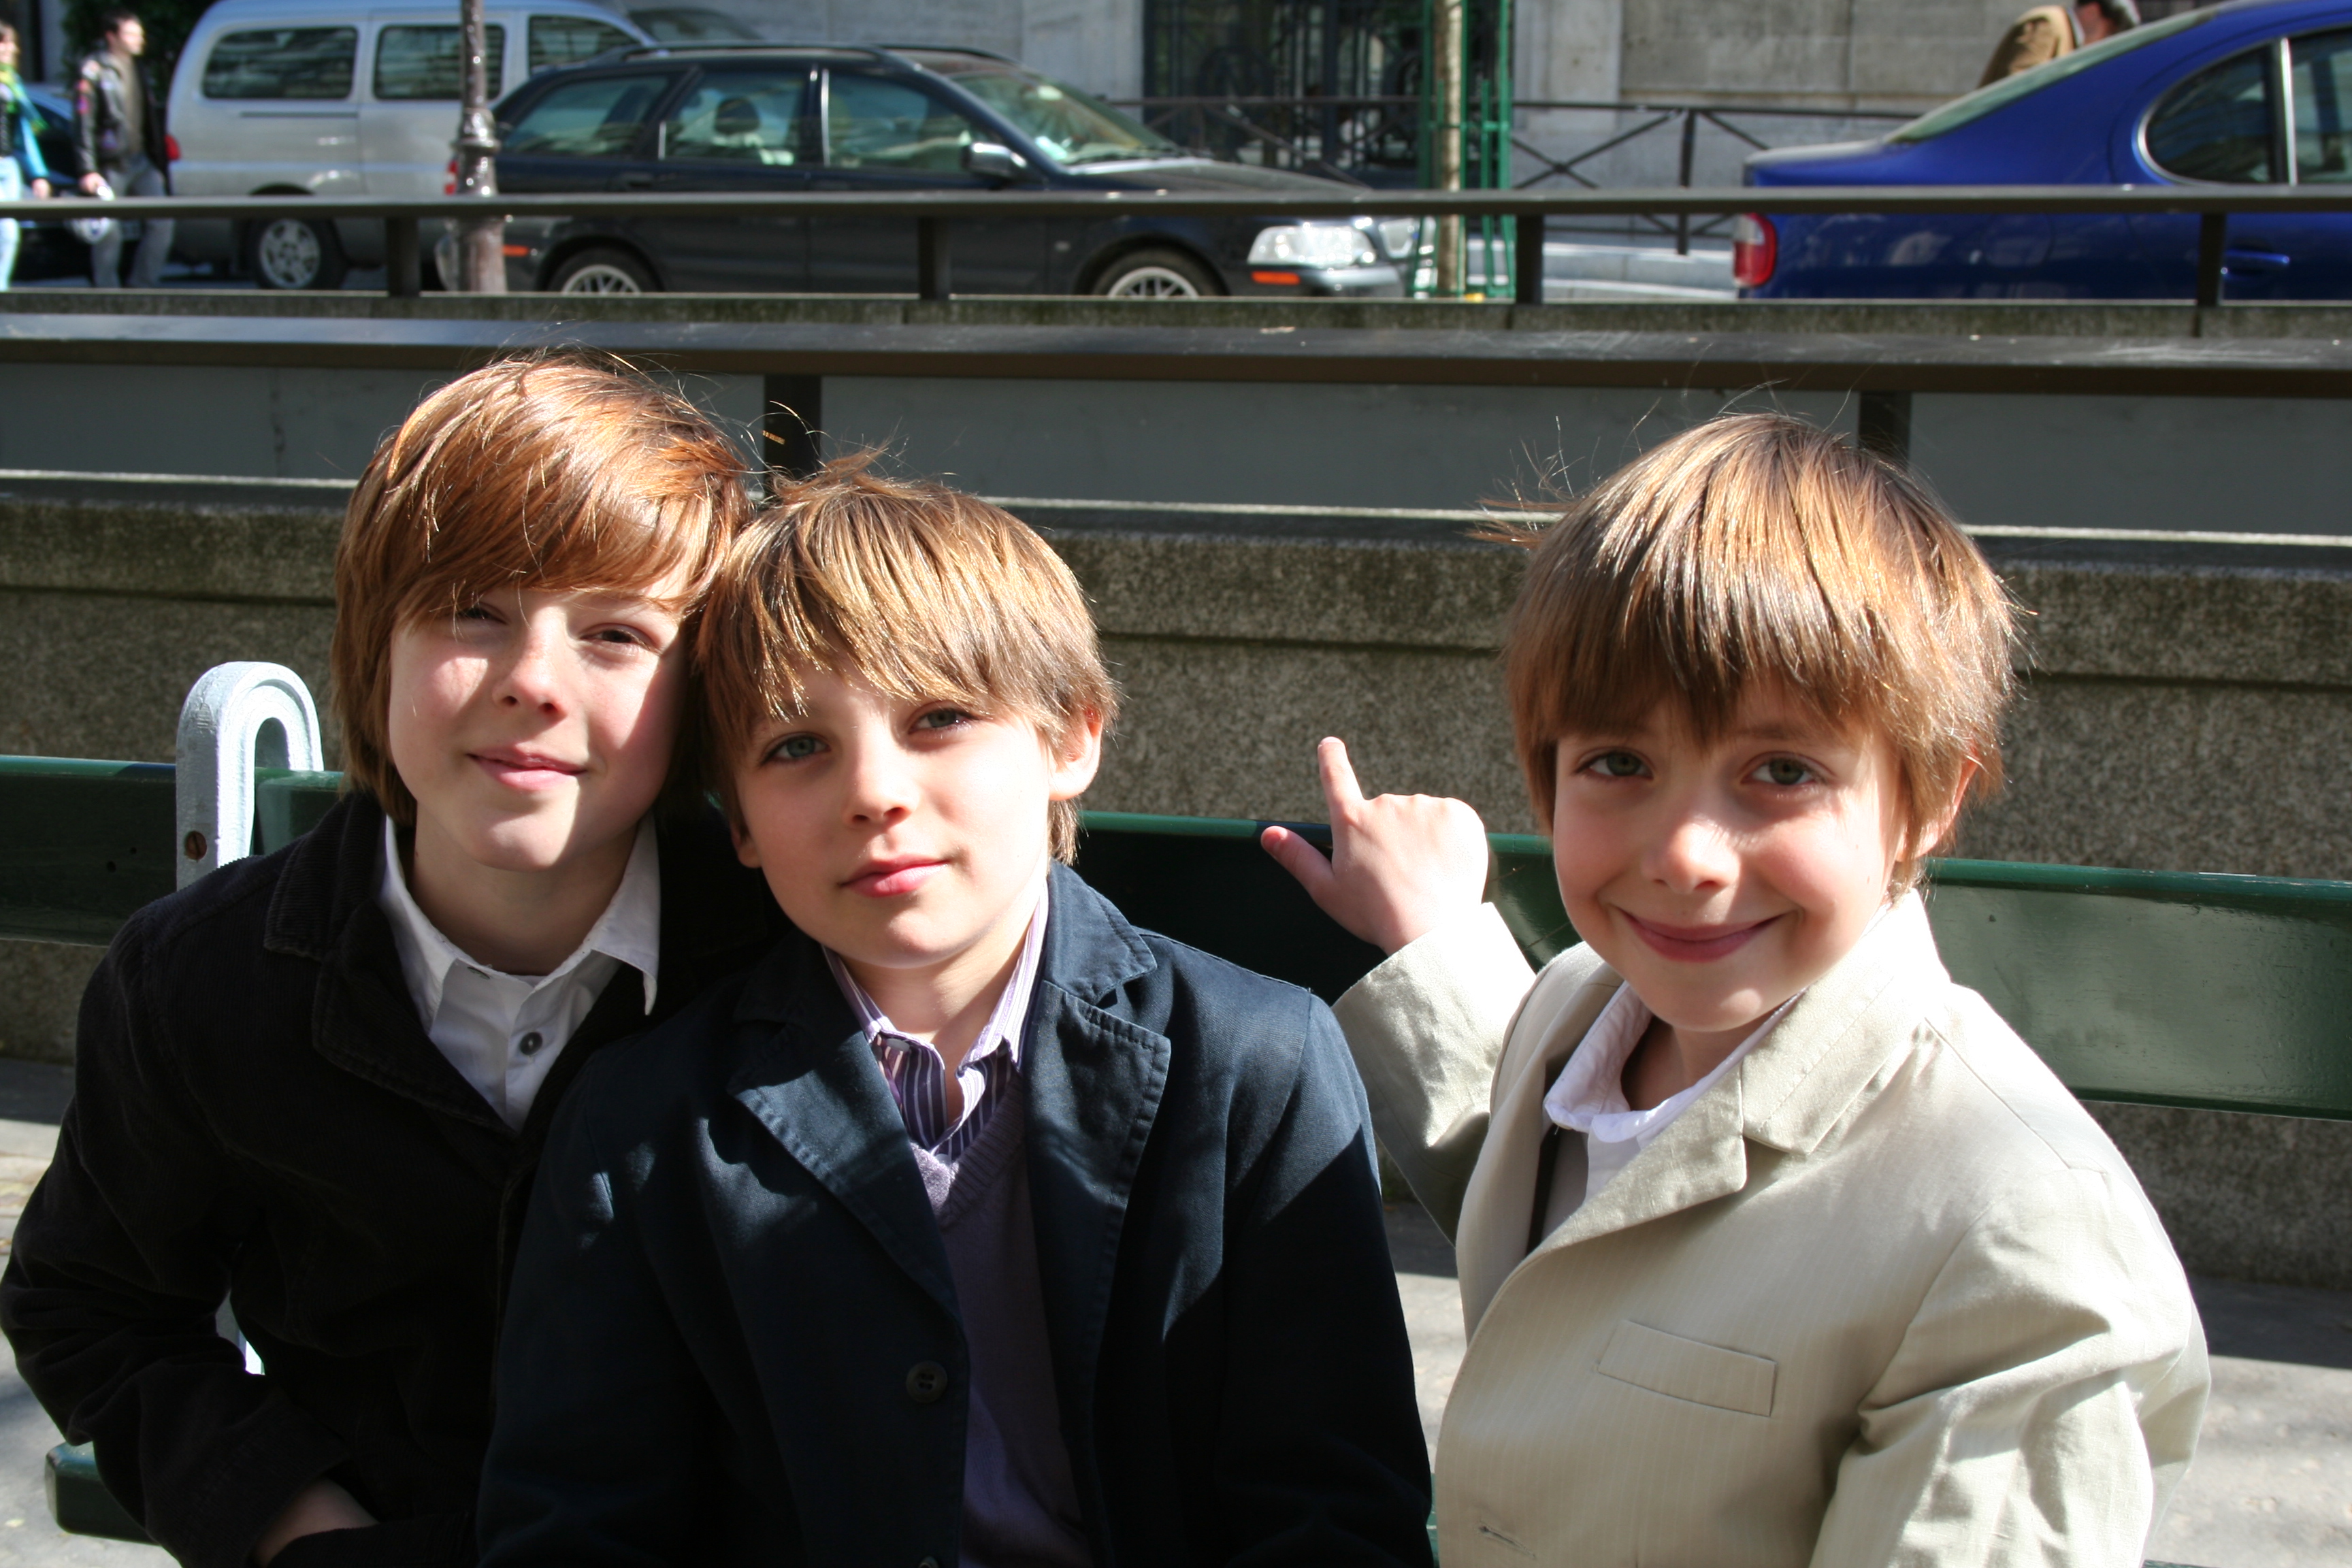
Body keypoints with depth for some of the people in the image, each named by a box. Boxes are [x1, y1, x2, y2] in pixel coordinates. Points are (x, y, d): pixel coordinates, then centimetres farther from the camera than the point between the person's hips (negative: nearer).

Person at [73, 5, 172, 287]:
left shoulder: (137, 69, 15)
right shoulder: (94, 71, -8)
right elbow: (84, 124, -12)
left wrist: (158, 164, 18)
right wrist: (88, 170, -18)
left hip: (142, 162, 7)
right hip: (111, 166, -7)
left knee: (162, 221, -1)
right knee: (109, 231, -2)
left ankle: (142, 287, 8)